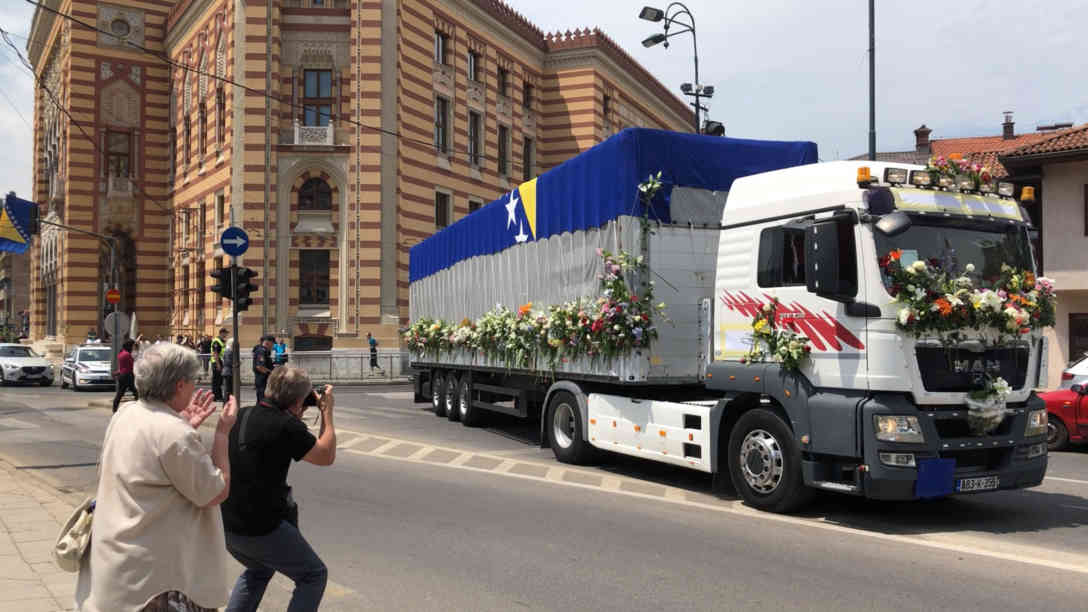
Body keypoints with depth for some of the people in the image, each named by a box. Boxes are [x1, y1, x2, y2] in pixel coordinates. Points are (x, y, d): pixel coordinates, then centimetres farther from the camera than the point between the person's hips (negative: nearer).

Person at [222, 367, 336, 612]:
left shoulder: (242, 415, 3)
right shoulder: (286, 426, -19)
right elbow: (326, 456, -7)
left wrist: (295, 417, 16)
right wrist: (327, 413, 1)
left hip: (227, 523, 8)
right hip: (261, 528, -8)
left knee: (259, 569, 34)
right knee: (314, 575, 10)